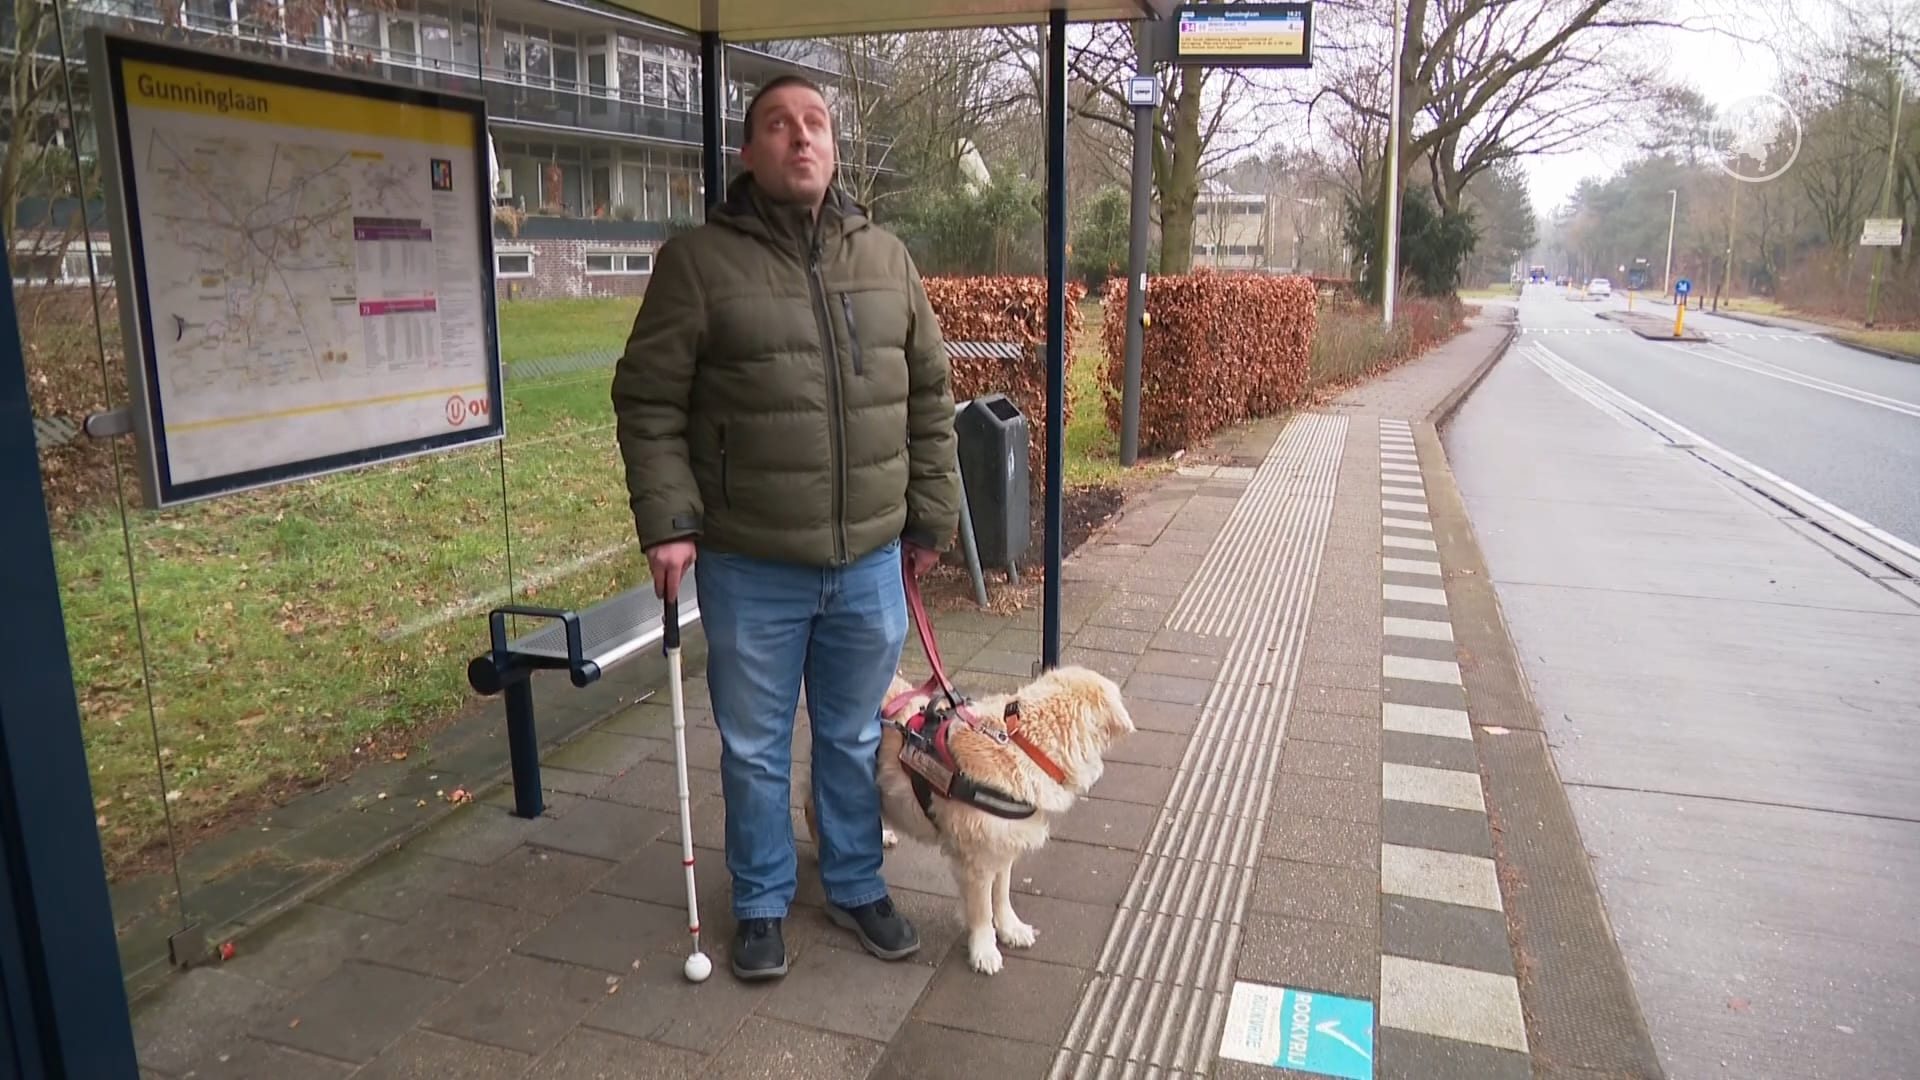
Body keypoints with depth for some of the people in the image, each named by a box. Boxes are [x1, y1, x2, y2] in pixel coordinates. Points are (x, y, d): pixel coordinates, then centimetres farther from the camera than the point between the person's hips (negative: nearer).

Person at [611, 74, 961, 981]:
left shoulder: (885, 258, 7)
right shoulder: (698, 261, -5)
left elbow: (929, 396, 11)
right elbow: (648, 402, -4)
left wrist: (932, 517, 9)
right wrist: (668, 522, -13)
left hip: (870, 560, 3)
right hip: (750, 567, -3)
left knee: (856, 739, 18)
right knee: (756, 748, 13)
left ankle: (856, 886, 38)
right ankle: (762, 905, 33)